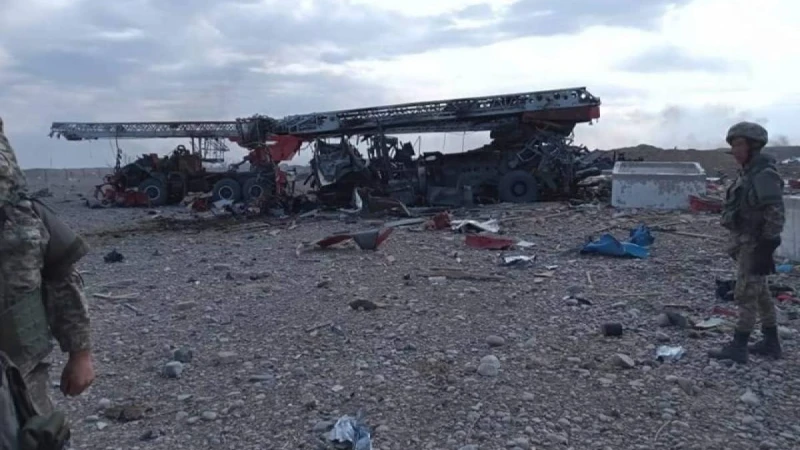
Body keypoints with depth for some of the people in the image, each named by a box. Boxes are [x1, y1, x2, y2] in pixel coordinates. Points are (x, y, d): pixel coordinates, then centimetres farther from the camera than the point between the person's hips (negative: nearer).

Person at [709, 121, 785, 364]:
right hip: (745, 244, 10)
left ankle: (738, 348, 2)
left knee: (746, 295, -5)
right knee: (761, 293, 16)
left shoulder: (765, 175, -17)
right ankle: (771, 343, 27)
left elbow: (775, 216, -20)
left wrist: (766, 250, -22)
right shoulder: (748, 173, 11)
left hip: (755, 245, -10)